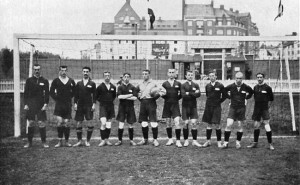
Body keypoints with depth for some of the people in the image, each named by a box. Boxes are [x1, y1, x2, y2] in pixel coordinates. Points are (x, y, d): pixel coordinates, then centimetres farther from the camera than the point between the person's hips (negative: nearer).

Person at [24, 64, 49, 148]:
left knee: (42, 123, -1)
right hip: (30, 104, 1)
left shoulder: (45, 81, 4)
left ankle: (44, 142, 8)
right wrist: (25, 104, -2)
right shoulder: (29, 80, 6)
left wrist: (45, 104, -6)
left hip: (41, 105, -1)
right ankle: (29, 142, 13)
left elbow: (47, 94, 3)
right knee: (30, 123, 4)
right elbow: (25, 93, 6)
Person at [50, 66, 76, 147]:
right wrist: (56, 99, 2)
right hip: (59, 104, -1)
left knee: (66, 123, 4)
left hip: (68, 104, 1)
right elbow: (51, 92, 8)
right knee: (60, 122, -10)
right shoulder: (56, 81, 3)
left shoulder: (71, 81, 7)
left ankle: (67, 141, 14)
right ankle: (60, 141, 1)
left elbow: (74, 92, 19)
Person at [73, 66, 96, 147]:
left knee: (90, 122, -7)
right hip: (80, 105, 3)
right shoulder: (78, 83, 10)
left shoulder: (92, 83, 4)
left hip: (88, 105, -2)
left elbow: (94, 95, 3)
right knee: (78, 123, 4)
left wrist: (93, 104, -6)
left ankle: (88, 141, 7)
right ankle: (79, 141, 17)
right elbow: (76, 94, 11)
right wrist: (75, 103, 2)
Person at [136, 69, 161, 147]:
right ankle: (145, 139, 20)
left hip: (151, 103, -4)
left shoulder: (153, 84, 2)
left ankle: (155, 140, 3)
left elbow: (158, 93, 0)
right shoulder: (140, 85, 15)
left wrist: (154, 96, -19)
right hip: (143, 103, 5)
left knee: (153, 122, -8)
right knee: (143, 122, 7)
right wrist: (138, 95, 8)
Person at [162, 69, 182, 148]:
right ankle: (170, 140, 22)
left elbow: (181, 94, 9)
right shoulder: (164, 84, 6)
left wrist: (176, 98, -2)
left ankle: (178, 141, -3)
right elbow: (162, 95, 7)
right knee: (168, 123, 8)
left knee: (177, 123, -10)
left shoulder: (178, 84, 5)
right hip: (167, 105, 1)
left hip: (175, 105, -1)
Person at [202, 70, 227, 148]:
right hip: (208, 106, 4)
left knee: (217, 125, -4)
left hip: (216, 107, -3)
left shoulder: (220, 85, -5)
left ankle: (219, 142, 8)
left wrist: (219, 101, 4)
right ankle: (208, 141, 17)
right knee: (208, 124, 8)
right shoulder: (207, 86, 6)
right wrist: (209, 101, 11)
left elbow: (225, 96, 5)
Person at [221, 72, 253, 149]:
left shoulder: (246, 87, -4)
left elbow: (251, 92, 16)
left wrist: (246, 97, 9)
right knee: (229, 125, -10)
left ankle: (238, 142, 20)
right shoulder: (231, 86, -6)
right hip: (232, 108, -1)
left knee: (240, 126, 6)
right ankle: (225, 142, -1)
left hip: (241, 108, 1)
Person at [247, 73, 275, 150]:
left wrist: (265, 99, -3)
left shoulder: (267, 87, -5)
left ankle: (270, 144, -2)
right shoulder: (255, 87, 8)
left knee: (266, 124, -10)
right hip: (257, 108, 5)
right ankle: (255, 143, 21)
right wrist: (257, 101, 5)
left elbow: (272, 98, 1)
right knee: (256, 125, 10)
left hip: (264, 108, -5)